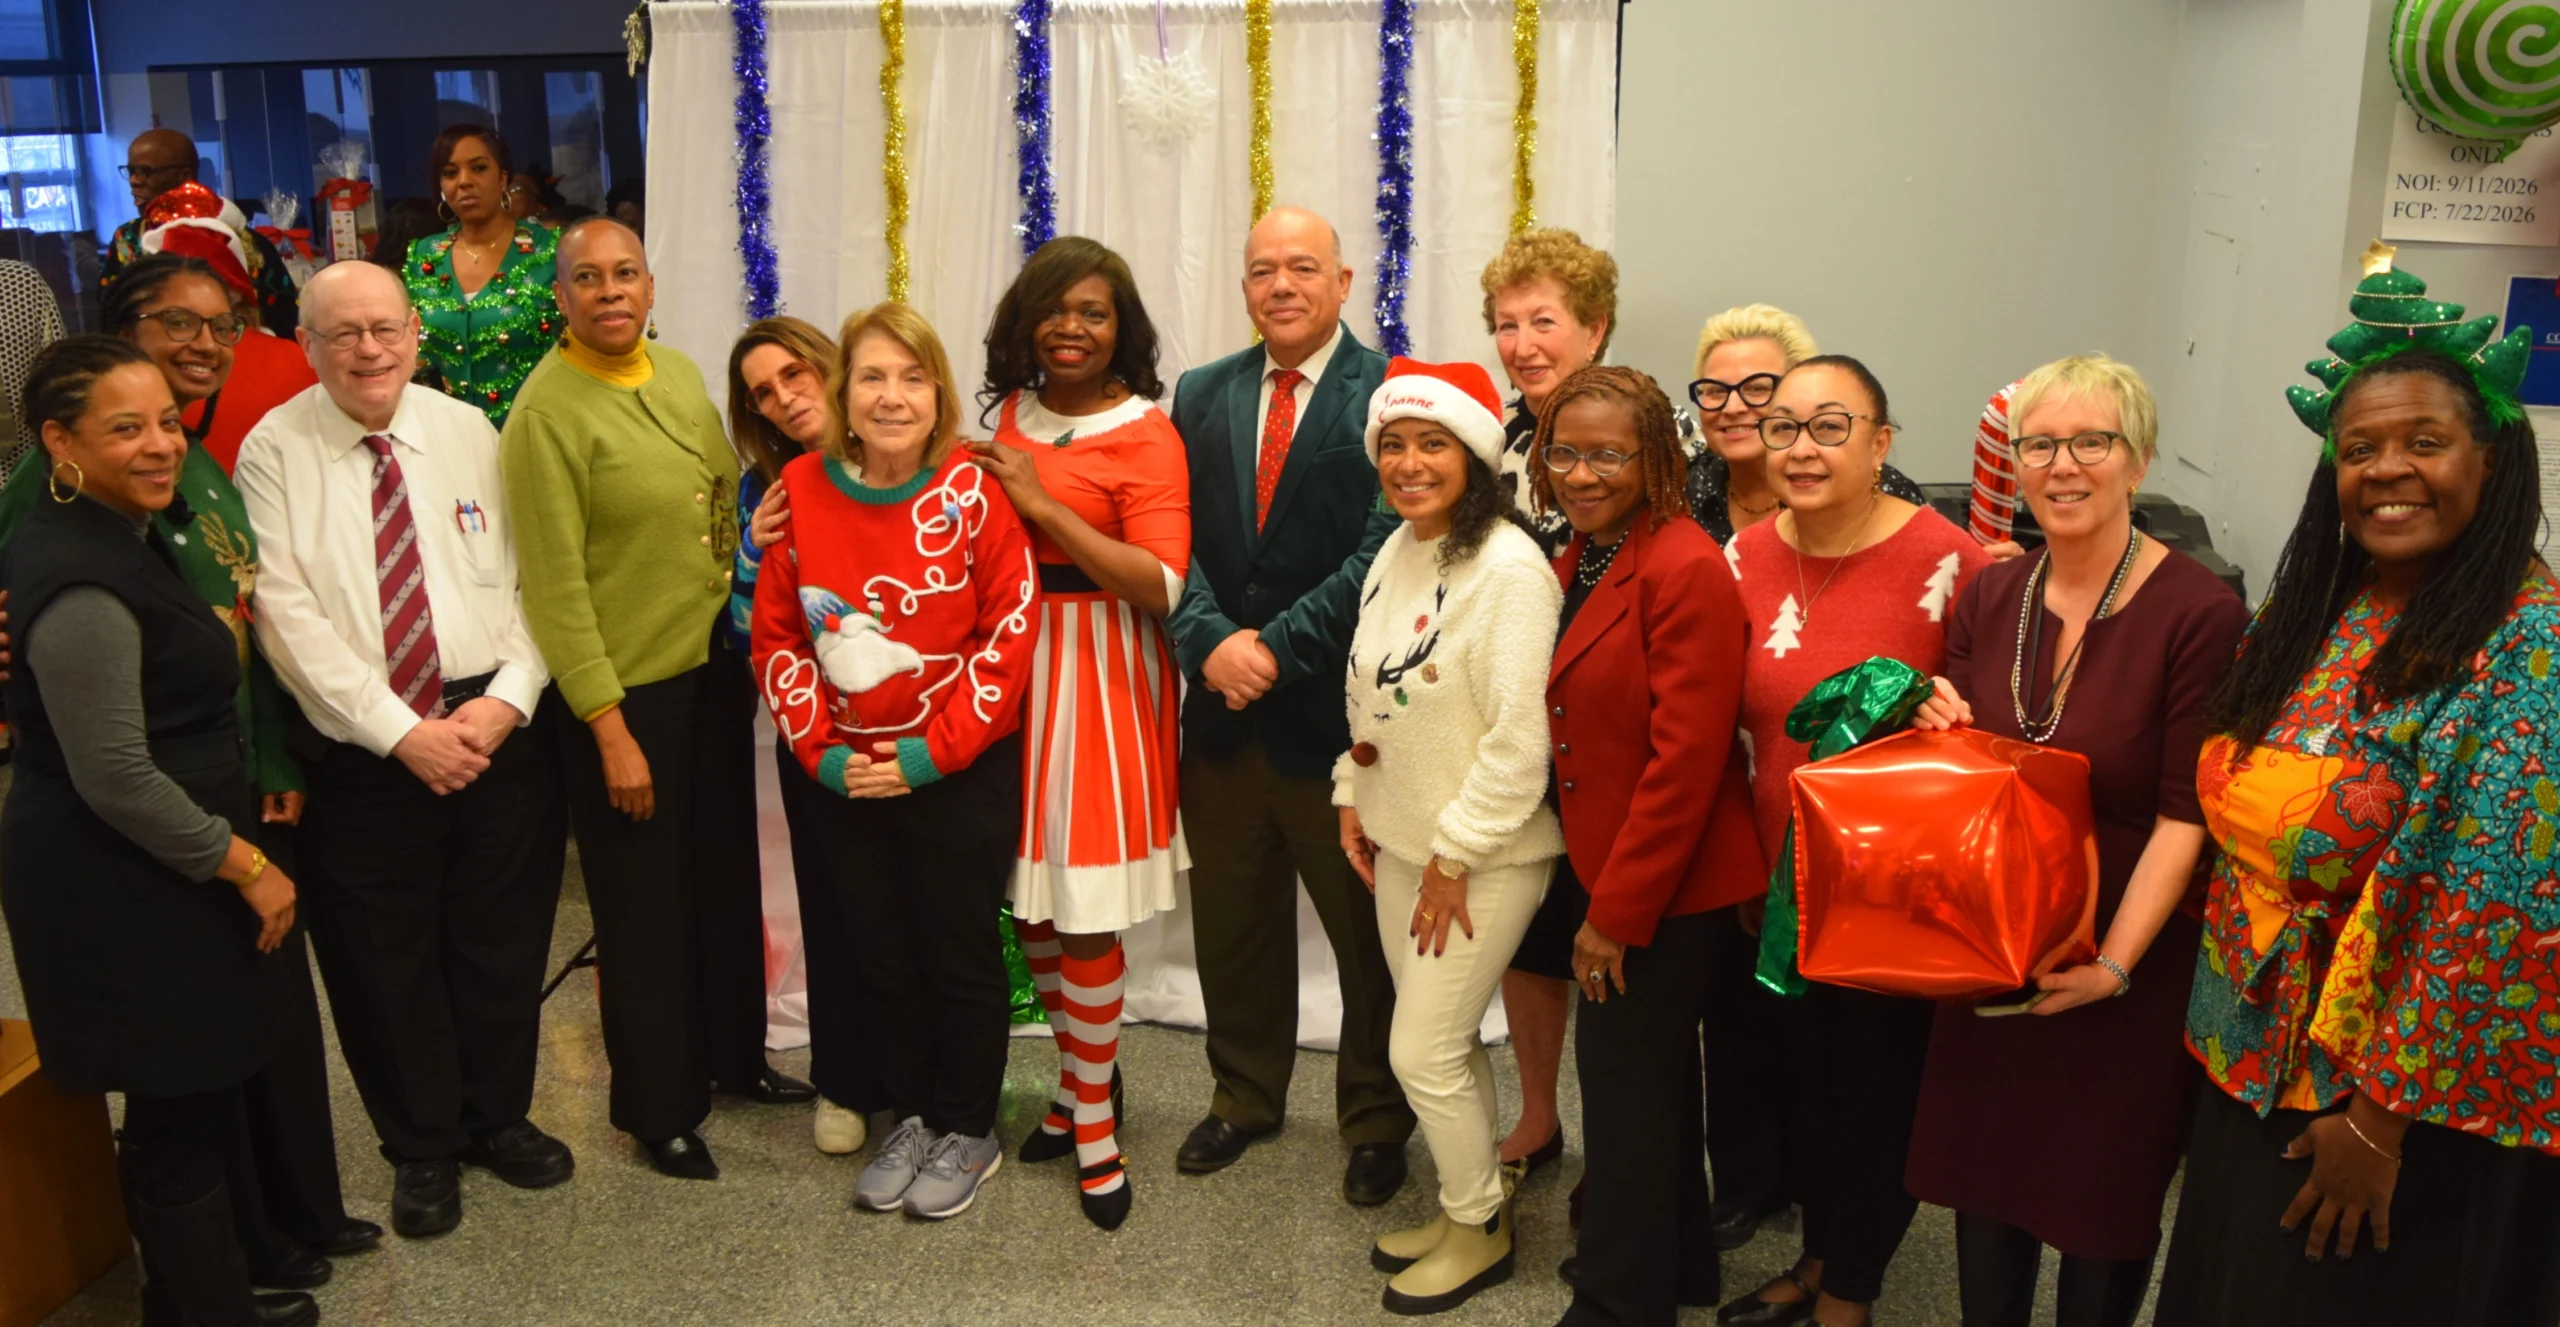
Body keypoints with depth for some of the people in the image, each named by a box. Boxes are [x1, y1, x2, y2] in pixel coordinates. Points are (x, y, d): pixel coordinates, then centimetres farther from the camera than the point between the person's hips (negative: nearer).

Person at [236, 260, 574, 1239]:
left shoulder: (469, 433, 3)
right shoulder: (274, 453, -4)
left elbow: (528, 579, 2)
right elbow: (291, 619, -11)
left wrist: (505, 699, -12)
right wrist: (401, 732, -16)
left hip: (497, 726, 2)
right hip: (363, 748, -2)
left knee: (502, 941, 14)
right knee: (387, 958, 11)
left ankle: (498, 1117, 37)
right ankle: (421, 1148, 33)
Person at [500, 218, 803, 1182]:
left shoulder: (680, 375, 6)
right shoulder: (548, 409, -14)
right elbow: (555, 587, -16)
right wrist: (610, 730, -17)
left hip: (714, 669, 6)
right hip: (624, 690, -6)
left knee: (729, 876, 18)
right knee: (645, 905, 8)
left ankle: (735, 1055, 39)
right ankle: (659, 1108, 25)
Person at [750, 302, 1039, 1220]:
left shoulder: (971, 490, -11)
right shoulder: (802, 489, -1)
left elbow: (1010, 630, -12)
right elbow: (777, 634, 4)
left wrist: (931, 752, -15)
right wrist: (822, 751, -5)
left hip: (961, 773, -3)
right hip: (849, 774, 4)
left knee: (961, 954, 8)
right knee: (879, 952, 15)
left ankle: (969, 1130, 28)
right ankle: (911, 1116, 35)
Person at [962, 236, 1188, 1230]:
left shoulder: (1146, 435, -8)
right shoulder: (1012, 418, 10)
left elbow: (1162, 586, -18)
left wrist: (1043, 503, -18)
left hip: (1099, 680, -6)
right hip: (1011, 663, 6)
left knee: (1084, 909, -2)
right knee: (1028, 901, 10)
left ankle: (1093, 1120, 16)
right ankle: (1082, 1081, 31)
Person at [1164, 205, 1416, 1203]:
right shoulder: (1201, 396, 10)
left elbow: (1381, 552, -15)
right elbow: (1180, 543, 3)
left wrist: (1279, 648, -17)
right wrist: (1212, 641, -14)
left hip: (1340, 711, -4)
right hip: (1225, 710, 5)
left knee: (1368, 929, 10)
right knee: (1231, 923, 17)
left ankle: (1376, 1119, 29)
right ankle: (1245, 1094, 38)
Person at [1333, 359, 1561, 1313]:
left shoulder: (1508, 567, -21)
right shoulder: (1396, 551, 5)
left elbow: (1519, 736, -23)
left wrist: (1455, 857, -18)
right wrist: (1353, 798, 11)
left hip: (1484, 856, -7)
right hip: (1400, 839, 7)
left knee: (1423, 1054, 0)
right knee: (1446, 1041, 18)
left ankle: (1480, 1229, 23)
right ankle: (1465, 1206, 37)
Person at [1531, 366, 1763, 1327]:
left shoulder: (1686, 571, -21)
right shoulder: (1578, 562, 7)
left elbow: (1685, 761, -23)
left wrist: (1616, 912, -19)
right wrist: (1601, 891, 7)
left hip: (1671, 885, -9)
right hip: (1608, 868, 9)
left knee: (1623, 1071, 2)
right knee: (1652, 1069, 22)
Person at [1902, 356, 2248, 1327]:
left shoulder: (2200, 613, -16)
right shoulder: (1989, 598, 2)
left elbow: (2185, 816, -16)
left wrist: (2114, 963, -22)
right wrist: (1938, 727, -9)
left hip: (2131, 964, -4)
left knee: (2105, 1203, 12)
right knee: (1983, 1175, 17)